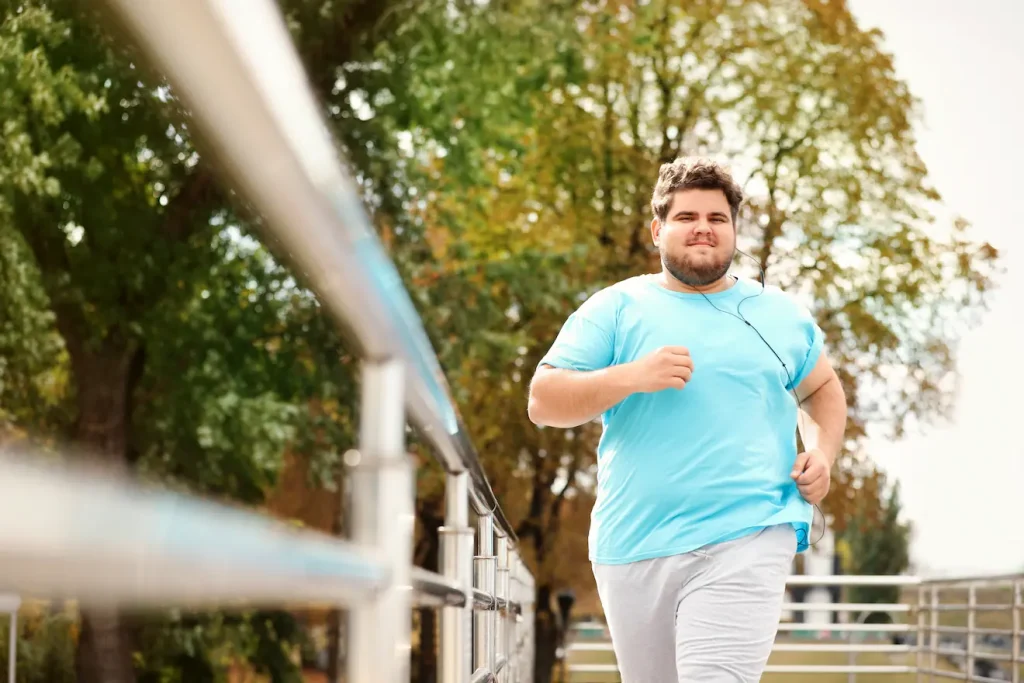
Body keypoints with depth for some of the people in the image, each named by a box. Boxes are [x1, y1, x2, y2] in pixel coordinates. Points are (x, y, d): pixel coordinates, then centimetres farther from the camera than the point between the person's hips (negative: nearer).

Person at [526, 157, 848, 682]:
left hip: (746, 542, -1)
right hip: (635, 548, 1)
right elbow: (542, 402, -2)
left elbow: (823, 391, 28)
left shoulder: (781, 314, 12)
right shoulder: (615, 310, 5)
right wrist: (631, 377, -16)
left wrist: (822, 452, 7)